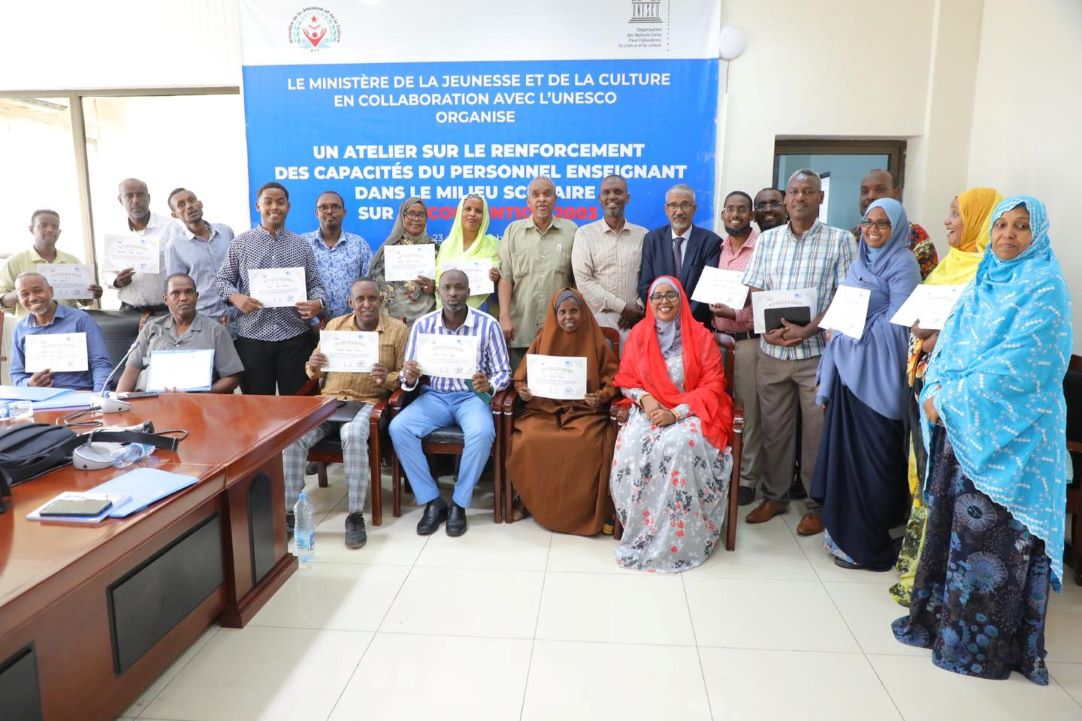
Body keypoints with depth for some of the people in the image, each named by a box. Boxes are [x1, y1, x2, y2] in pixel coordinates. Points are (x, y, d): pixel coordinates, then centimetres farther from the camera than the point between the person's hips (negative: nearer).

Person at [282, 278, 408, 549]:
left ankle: (355, 516, -25)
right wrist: (314, 367, -5)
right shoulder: (334, 325, 14)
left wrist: (388, 379, -20)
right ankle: (288, 511, -13)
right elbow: (317, 372, 20)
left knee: (353, 435, -36)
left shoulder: (398, 329, 3)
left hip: (367, 402, -3)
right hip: (328, 399, 4)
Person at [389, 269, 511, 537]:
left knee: (482, 432, -34)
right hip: (434, 396, 2)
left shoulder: (488, 324, -5)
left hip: (472, 396, -2)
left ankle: (459, 504, -13)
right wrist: (409, 378, -22)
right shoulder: (422, 325, 1)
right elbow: (408, 377, 3)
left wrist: (489, 385, -24)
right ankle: (432, 501, -12)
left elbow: (503, 372, -1)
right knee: (398, 428, -25)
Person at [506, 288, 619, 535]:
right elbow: (522, 377, 13)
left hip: (584, 411, -1)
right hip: (543, 408, 2)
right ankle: (541, 505, -6)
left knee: (588, 444, -34)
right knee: (529, 441, -30)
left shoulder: (597, 343, 7)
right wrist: (523, 390, -10)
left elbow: (612, 380, 5)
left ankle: (582, 510, -11)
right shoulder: (542, 341, 11)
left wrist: (602, 396, -16)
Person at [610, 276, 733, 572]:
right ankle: (639, 527, -12)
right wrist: (645, 399, -14)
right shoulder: (638, 334, 6)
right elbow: (626, 380, 8)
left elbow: (713, 386, -6)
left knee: (678, 445, -34)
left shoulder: (700, 336, -2)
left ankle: (678, 538, -20)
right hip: (649, 410, 3)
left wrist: (677, 413, -18)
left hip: (690, 412, -2)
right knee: (631, 446, -29)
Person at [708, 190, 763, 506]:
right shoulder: (717, 248, 11)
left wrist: (735, 314, -23)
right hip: (717, 337, 5)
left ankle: (747, 479, 13)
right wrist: (713, 311, 2)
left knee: (747, 412, 2)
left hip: (748, 340, -5)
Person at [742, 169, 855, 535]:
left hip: (817, 351, -3)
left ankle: (817, 504, 18)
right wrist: (766, 328, -10)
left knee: (817, 431, 4)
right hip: (771, 351, 3)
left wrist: (808, 330, -17)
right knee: (773, 428, 10)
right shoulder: (768, 239, 10)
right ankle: (774, 496, 24)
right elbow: (753, 292, 8)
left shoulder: (840, 240, 1)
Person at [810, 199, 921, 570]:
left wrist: (849, 328, -8)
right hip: (848, 367, 7)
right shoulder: (859, 262, 16)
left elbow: (896, 323, -13)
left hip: (877, 373, -7)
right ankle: (844, 528, 22)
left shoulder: (903, 264, -6)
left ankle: (868, 542, 11)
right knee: (843, 447, 10)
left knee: (870, 455, -1)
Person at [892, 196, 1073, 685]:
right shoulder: (981, 283, 13)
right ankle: (942, 617, 27)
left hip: (1008, 433, -7)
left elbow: (1018, 364, -18)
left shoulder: (1044, 289, -9)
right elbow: (949, 342, 11)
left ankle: (981, 642, 15)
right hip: (960, 425, 7)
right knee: (950, 520, 12)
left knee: (990, 533, 1)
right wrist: (935, 389, -7)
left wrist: (952, 399, -17)